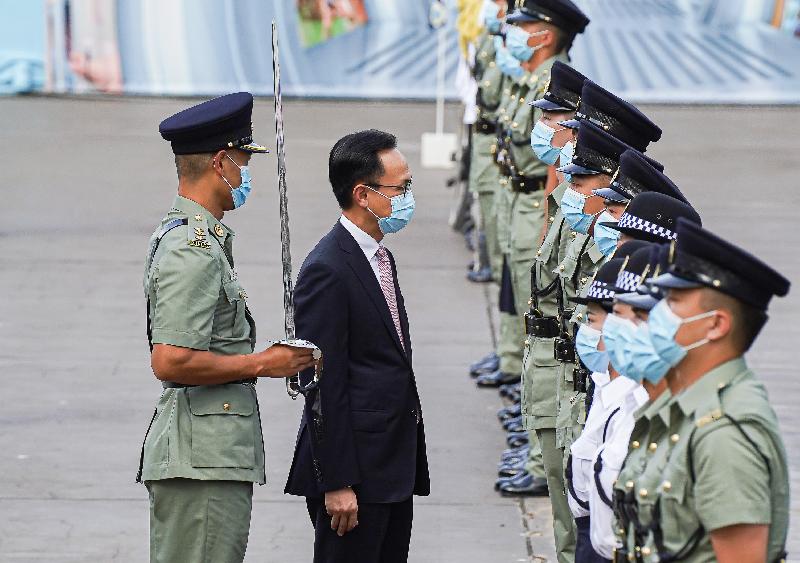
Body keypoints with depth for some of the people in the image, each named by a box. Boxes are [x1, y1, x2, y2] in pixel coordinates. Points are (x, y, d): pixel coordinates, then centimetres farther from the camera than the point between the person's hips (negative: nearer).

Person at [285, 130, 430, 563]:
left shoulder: (380, 258, 15)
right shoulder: (327, 271, -16)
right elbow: (323, 385, -18)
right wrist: (336, 484, -19)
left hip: (393, 469, 9)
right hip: (355, 472, -9)